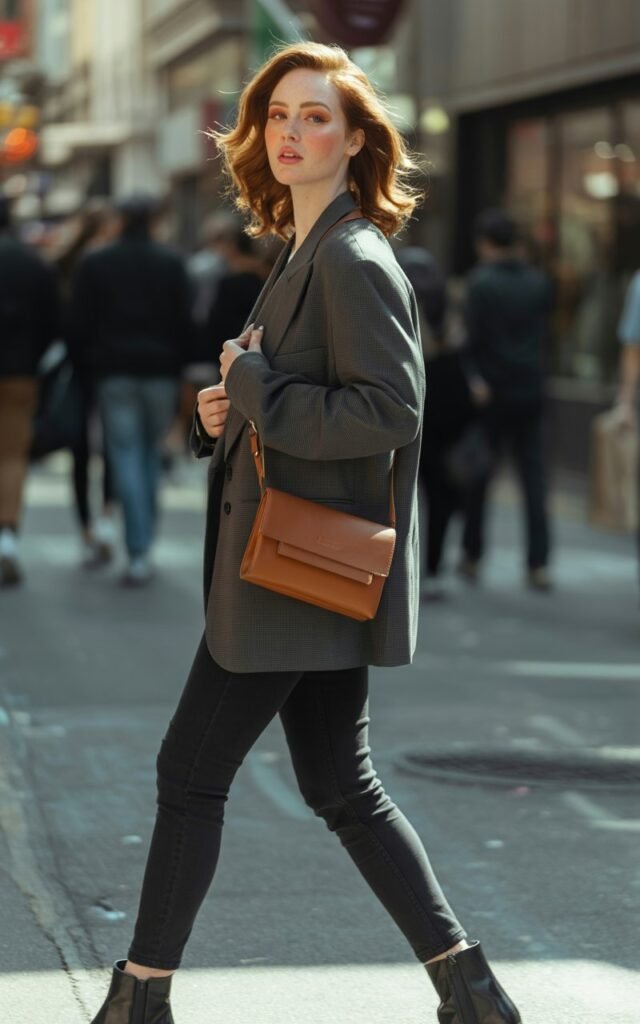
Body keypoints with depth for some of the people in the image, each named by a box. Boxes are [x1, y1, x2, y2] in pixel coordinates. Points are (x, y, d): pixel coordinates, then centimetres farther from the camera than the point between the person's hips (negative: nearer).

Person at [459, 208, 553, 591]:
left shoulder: (482, 281, -11)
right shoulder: (539, 281, 3)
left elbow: (473, 337, -14)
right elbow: (543, 332, 10)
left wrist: (475, 379, -7)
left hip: (491, 393, -3)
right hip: (531, 391, 3)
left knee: (478, 476, 9)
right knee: (534, 477, 3)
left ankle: (472, 556, 16)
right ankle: (539, 563, -2)